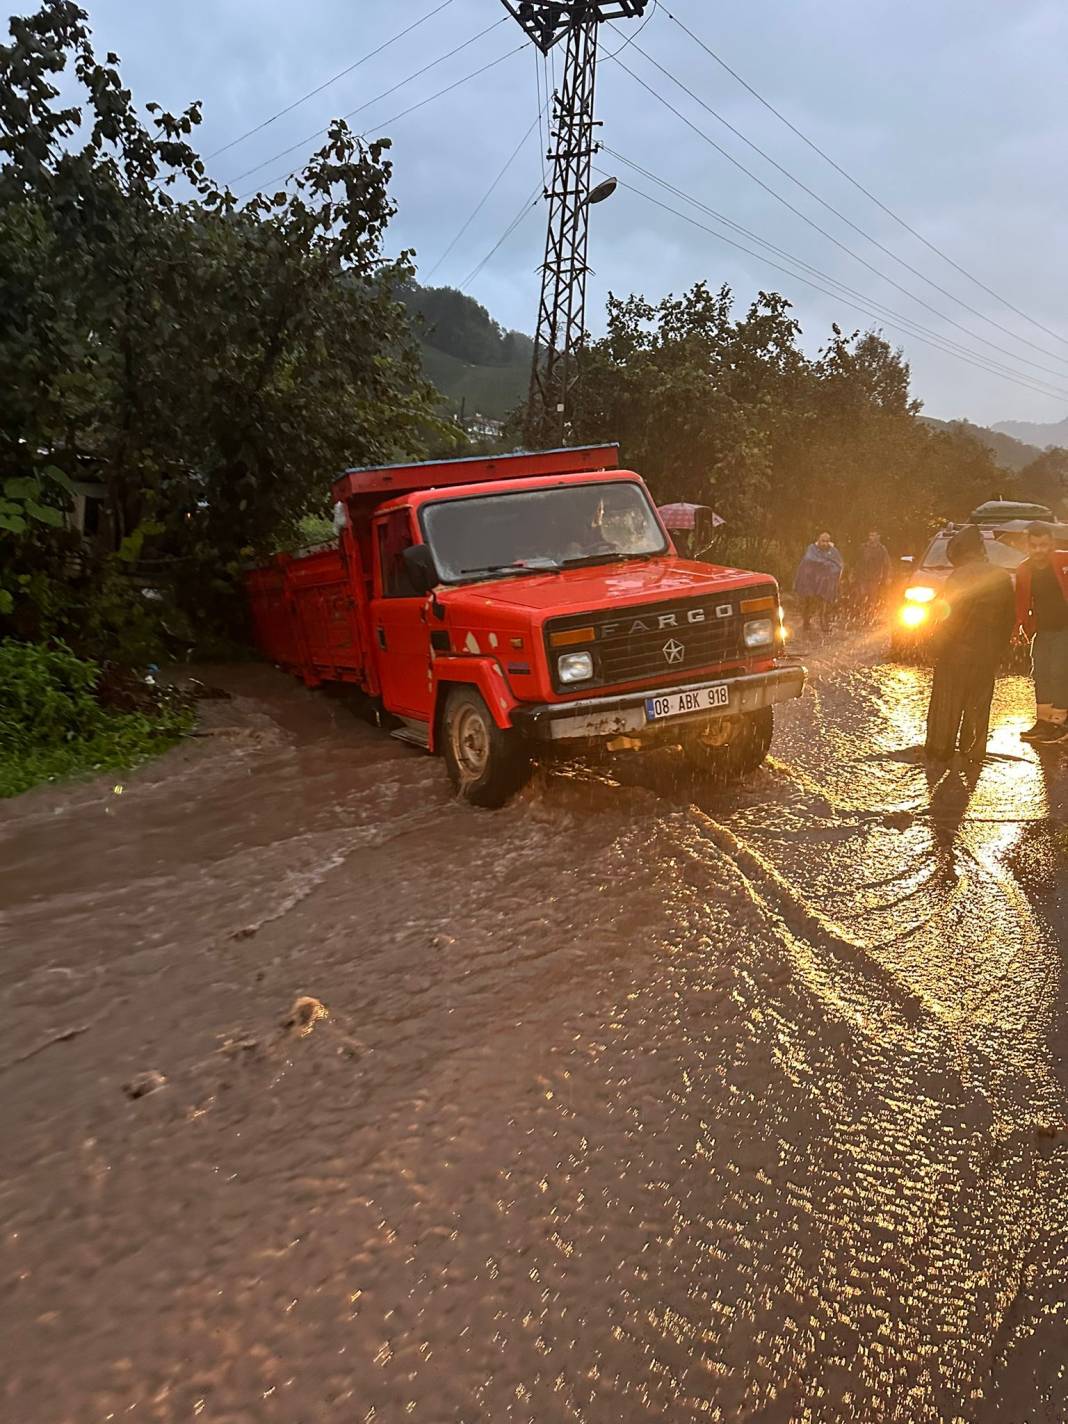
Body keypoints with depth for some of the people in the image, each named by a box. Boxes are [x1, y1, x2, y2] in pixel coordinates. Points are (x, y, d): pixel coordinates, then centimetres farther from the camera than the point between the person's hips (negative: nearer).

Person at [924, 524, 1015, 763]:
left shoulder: (960, 576, -15)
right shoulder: (1002, 577, 4)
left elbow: (951, 616, -17)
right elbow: (1010, 618, 9)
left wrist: (941, 648, -6)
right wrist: (1000, 649, 16)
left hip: (959, 649, -5)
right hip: (989, 653, 5)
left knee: (947, 701, 6)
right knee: (978, 703, 14)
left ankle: (940, 748, 11)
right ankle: (974, 750, 18)